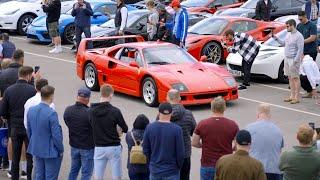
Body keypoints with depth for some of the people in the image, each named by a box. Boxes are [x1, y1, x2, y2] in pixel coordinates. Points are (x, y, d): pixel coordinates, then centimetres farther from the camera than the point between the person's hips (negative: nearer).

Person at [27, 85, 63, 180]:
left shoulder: (31, 110, -2)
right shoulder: (51, 113, -24)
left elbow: (29, 131, 8)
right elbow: (56, 135, -19)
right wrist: (61, 150, -5)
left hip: (36, 150, 7)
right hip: (51, 151, -7)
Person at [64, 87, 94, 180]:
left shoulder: (68, 110, -7)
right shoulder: (89, 113, -25)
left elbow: (67, 124, 5)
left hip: (74, 145, 6)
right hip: (87, 147, -6)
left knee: (73, 170, 22)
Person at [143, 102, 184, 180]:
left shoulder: (149, 128, -6)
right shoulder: (176, 129, -15)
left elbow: (146, 150, 2)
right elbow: (180, 153, -12)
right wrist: (179, 167, 6)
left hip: (154, 170, 3)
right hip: (171, 171, -3)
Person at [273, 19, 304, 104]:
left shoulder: (298, 36, -14)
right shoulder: (288, 34, 12)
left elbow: (300, 50, -16)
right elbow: (283, 43, 24)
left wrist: (295, 61, -20)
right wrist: (276, 38, 13)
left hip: (293, 59, -8)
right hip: (287, 58, 8)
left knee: (295, 78, -3)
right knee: (290, 78, 11)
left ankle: (296, 97, 1)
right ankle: (292, 96, 18)